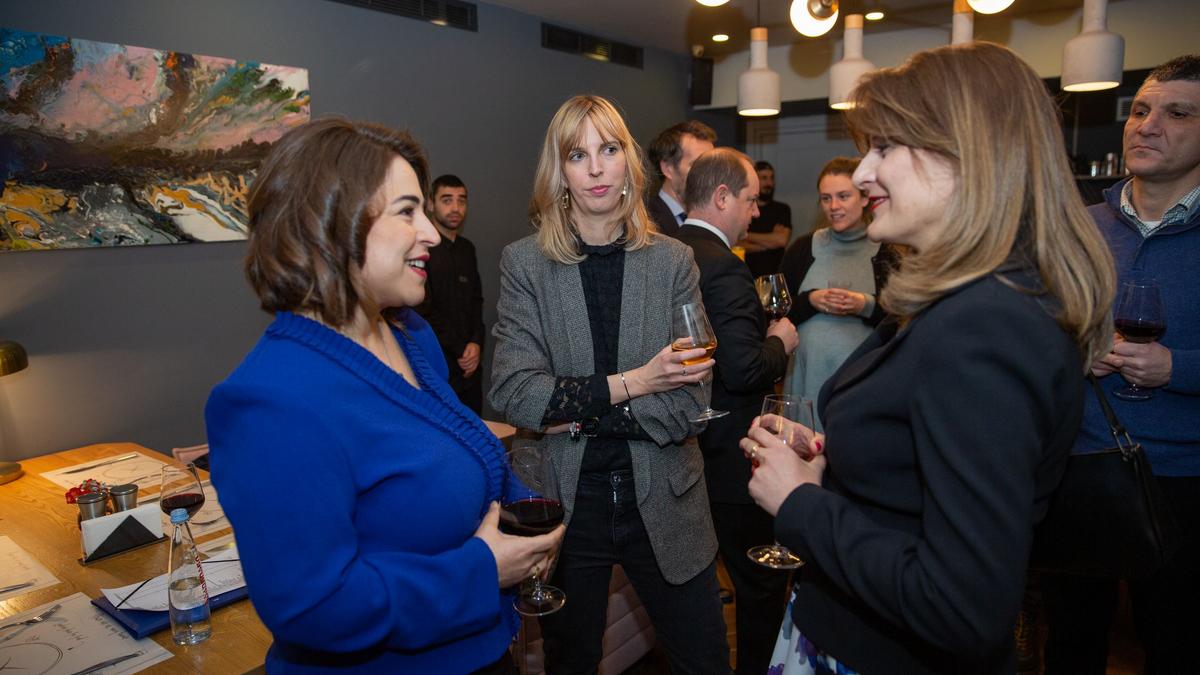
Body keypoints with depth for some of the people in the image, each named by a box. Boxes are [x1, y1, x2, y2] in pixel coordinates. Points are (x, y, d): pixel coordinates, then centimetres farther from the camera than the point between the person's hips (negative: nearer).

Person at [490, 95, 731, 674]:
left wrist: (580, 413, -15)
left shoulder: (672, 260, -2)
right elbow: (512, 393, -14)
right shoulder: (524, 263, -5)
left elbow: (689, 404, -8)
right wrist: (629, 383, -16)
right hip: (565, 504, 0)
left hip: (662, 502, 1)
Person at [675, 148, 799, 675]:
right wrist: (780, 342, -7)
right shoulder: (721, 265, -22)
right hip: (729, 457, -10)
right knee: (762, 583, 9)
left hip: (685, 449, 10)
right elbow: (745, 371, -27)